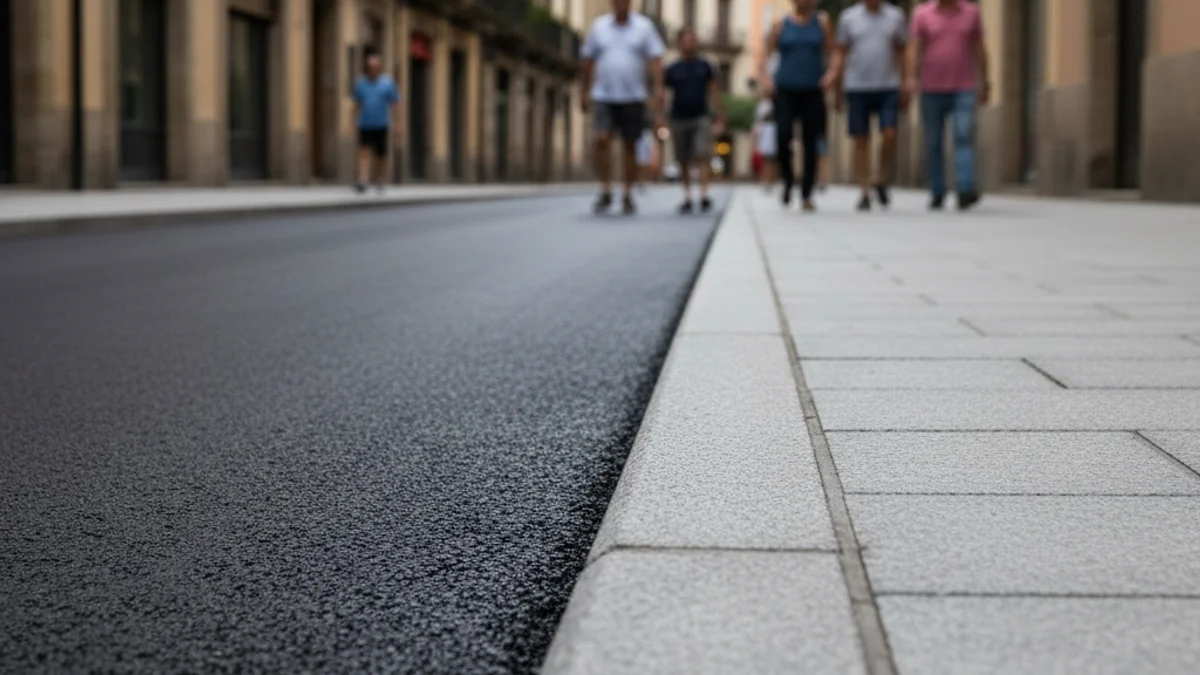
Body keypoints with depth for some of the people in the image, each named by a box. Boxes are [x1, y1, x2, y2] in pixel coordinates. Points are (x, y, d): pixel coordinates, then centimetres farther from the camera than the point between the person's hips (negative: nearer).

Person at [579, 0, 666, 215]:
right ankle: (605, 192, -7)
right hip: (604, 97, 0)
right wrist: (584, 92, 11)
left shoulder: (644, 27, 2)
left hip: (633, 98, 0)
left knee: (629, 146, 4)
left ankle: (628, 196, 14)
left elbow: (656, 60, -3)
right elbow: (588, 61, 12)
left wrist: (659, 91, -14)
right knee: (602, 140, -17)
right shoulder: (598, 26, 6)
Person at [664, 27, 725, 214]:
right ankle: (687, 197, 15)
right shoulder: (672, 70, 4)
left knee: (703, 157, -13)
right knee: (683, 162, 6)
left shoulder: (704, 66, 6)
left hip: (701, 118, -1)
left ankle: (704, 195, -16)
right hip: (679, 119, 1)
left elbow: (715, 92, 8)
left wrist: (720, 116, 3)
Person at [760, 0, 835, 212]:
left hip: (813, 91, 0)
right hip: (785, 91, 0)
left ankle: (807, 194, 7)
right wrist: (766, 79, -4)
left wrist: (831, 75, -10)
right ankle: (788, 181, 12)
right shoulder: (781, 25, 6)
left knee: (810, 143, 0)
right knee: (783, 137, -13)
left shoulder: (822, 22, 6)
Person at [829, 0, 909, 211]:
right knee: (861, 140, 1)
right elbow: (840, 54, 7)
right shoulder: (848, 17, 4)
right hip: (856, 88, 0)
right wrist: (838, 89, 3)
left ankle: (881, 179, 12)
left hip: (888, 87, 0)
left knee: (890, 135, -11)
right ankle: (865, 192, 8)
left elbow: (901, 53, 11)